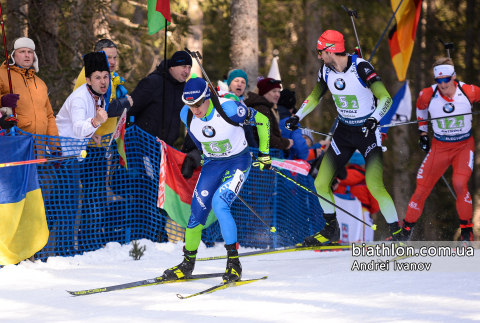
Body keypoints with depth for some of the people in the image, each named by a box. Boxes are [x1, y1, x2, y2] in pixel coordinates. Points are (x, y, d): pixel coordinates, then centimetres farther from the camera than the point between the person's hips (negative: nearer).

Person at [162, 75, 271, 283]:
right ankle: (188, 262, 20)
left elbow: (262, 121, -12)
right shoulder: (186, 115, -13)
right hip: (212, 164, 5)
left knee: (219, 204, -25)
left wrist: (264, 153, -3)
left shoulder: (229, 109, -27)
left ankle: (234, 263, -19)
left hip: (238, 162, -5)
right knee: (198, 211, 0)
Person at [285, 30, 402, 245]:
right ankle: (331, 230, 21)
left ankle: (397, 233, -9)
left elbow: (385, 98, -23)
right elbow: (315, 97, 16)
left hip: (367, 132, -6)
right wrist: (297, 117, 5)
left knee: (374, 186, -21)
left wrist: (374, 118, -39)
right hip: (343, 132, 6)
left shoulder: (361, 68, -21)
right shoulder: (326, 71, -2)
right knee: (321, 183, 1)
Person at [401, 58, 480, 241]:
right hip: (439, 147, 2)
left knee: (459, 185, -24)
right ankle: (406, 229, 16)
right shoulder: (428, 95, -13)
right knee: (421, 190, -1)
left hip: (464, 145, -2)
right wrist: (423, 132, 13)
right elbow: (420, 107, 11)